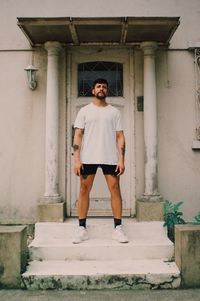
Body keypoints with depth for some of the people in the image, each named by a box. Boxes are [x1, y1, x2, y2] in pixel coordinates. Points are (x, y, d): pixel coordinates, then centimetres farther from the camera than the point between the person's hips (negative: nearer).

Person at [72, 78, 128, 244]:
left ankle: (118, 228, 7)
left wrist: (121, 159, -4)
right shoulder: (84, 111, 9)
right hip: (88, 158, 0)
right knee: (84, 190, 1)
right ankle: (82, 229, 10)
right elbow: (78, 135, 3)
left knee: (115, 189, -2)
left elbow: (120, 136, 6)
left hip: (110, 158, 1)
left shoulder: (114, 112, 11)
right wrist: (77, 159, -7)